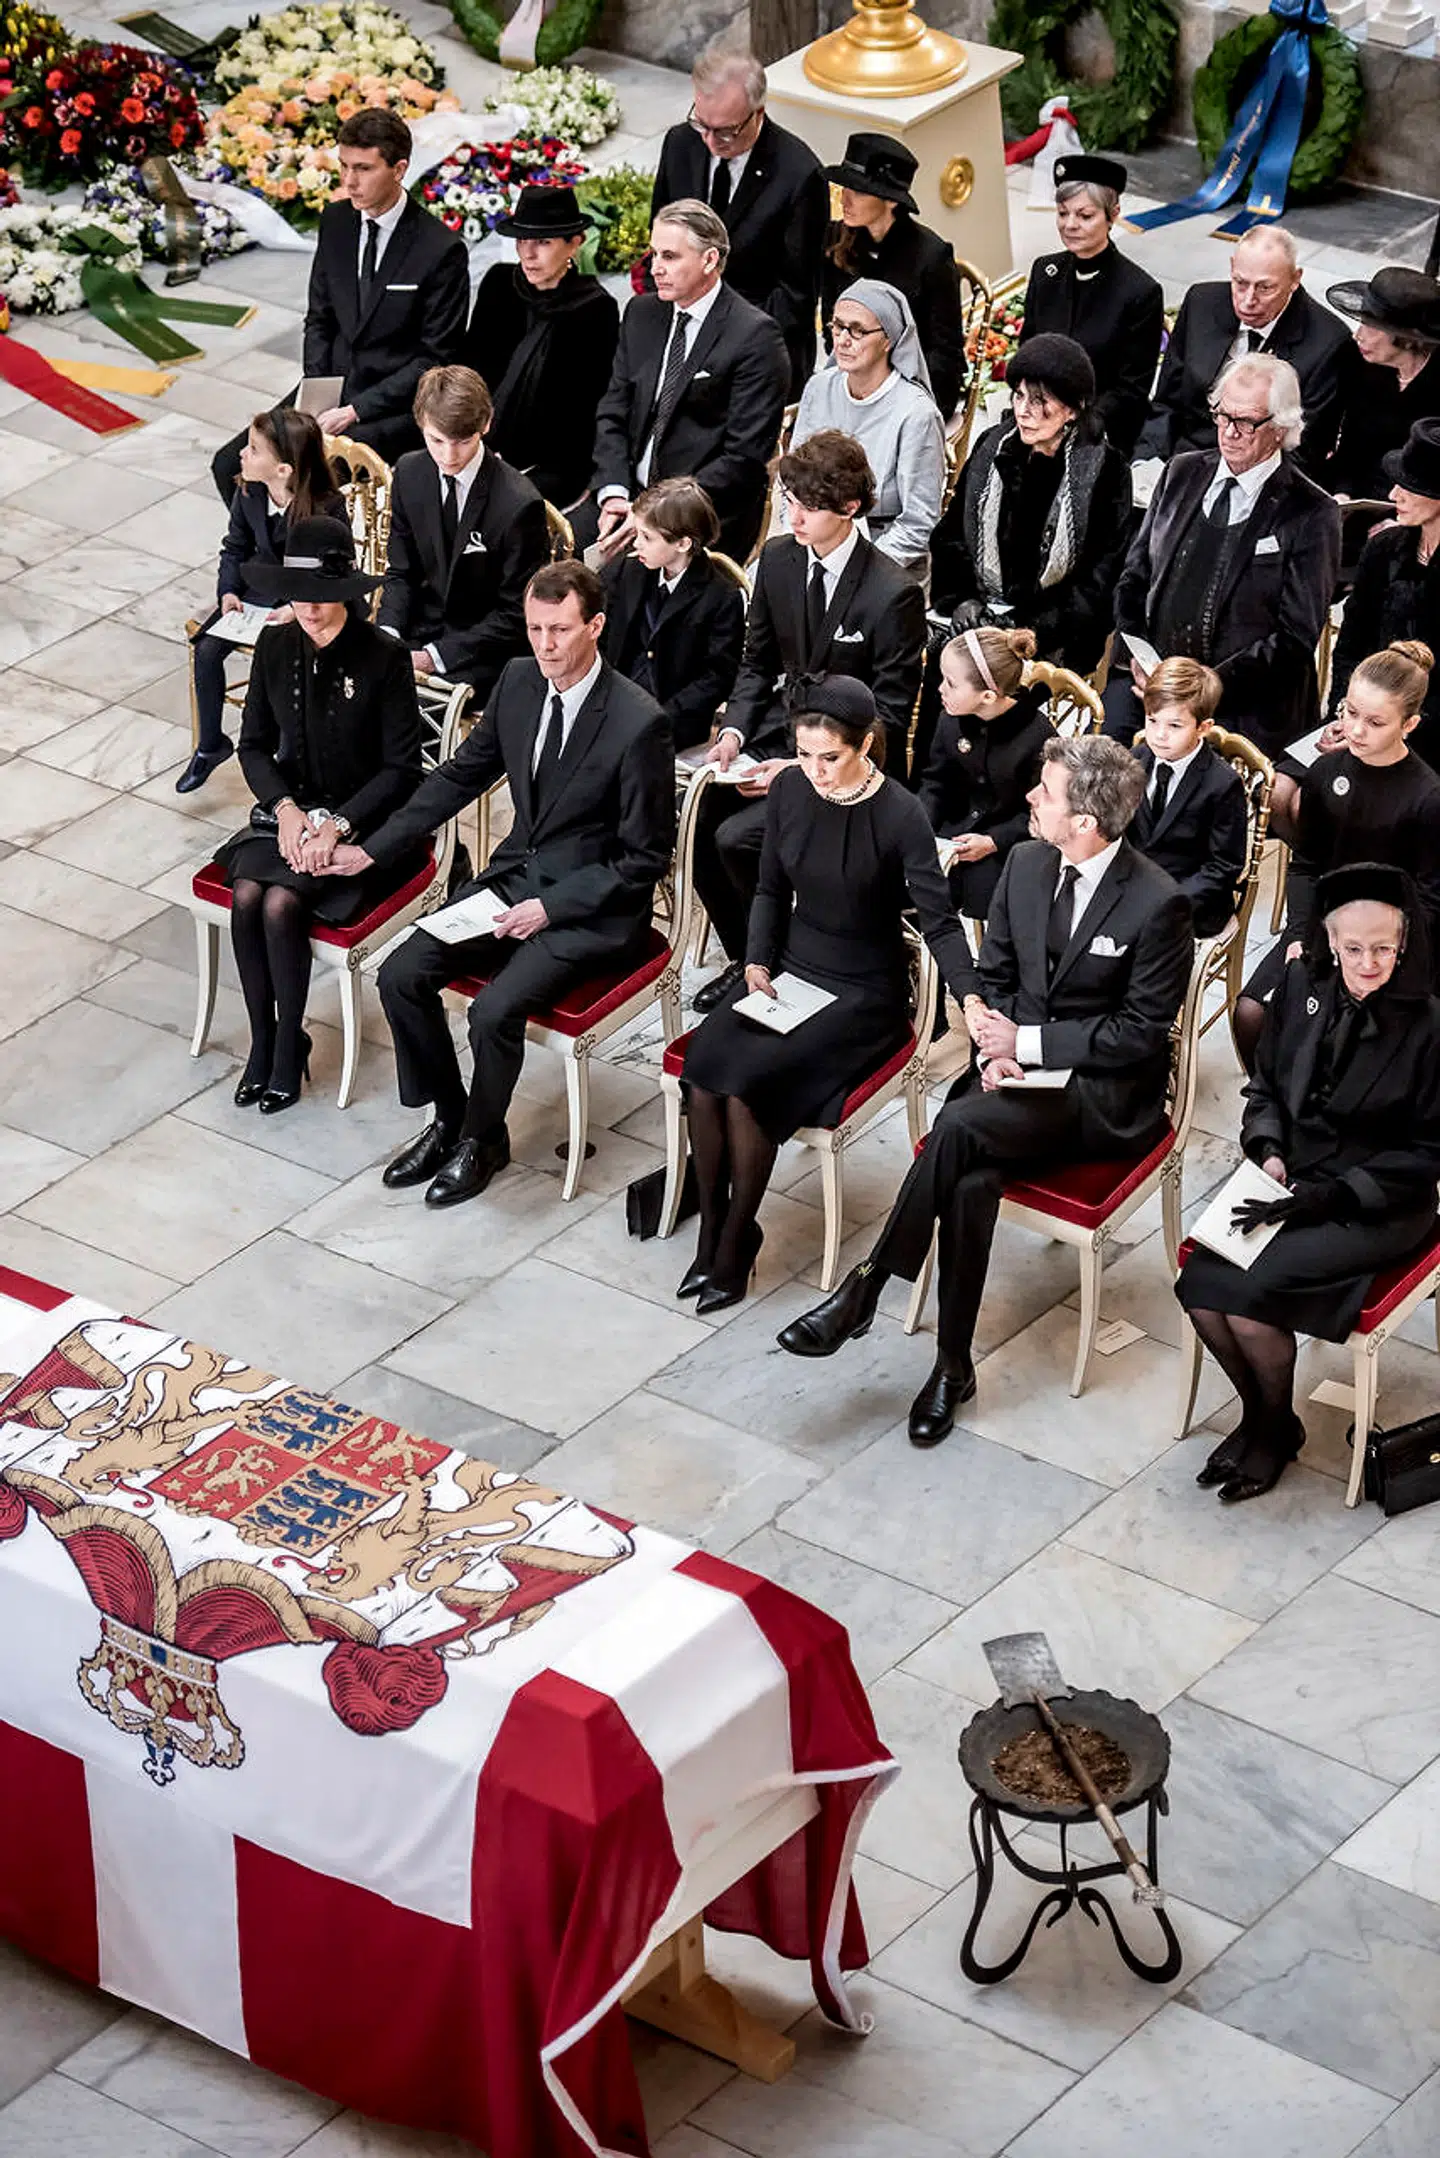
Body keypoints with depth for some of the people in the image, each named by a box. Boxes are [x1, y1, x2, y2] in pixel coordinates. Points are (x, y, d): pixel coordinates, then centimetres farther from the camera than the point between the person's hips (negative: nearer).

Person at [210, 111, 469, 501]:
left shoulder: (443, 250, -14)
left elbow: (435, 360, -12)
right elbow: (319, 319, 14)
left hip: (395, 406, -6)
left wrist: (354, 411, -18)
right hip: (332, 386, 7)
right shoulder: (335, 221, 5)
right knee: (229, 466, -7)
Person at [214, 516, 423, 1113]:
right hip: (290, 809, 4)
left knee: (281, 903, -26)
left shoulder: (382, 658, -14)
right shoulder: (275, 648, 0)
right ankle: (262, 1041, -6)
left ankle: (290, 1046, -6)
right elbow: (254, 744, 7)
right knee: (245, 896, -22)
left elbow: (401, 767, -11)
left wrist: (337, 824, -21)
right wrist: (285, 807, -11)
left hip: (359, 821, -4)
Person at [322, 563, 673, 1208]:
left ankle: (482, 1139, 4)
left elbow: (645, 859, -15)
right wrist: (373, 849, 8)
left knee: (494, 1009, -25)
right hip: (516, 873, 7)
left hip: (593, 906, -7)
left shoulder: (639, 724, -21)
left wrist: (549, 908, -20)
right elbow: (461, 776, 12)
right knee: (401, 975, -7)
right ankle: (448, 1118, 12)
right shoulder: (519, 682, -2)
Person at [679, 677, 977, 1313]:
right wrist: (757, 962, -2)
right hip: (790, 968, 5)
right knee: (703, 1065, -22)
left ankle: (735, 1244, -8)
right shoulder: (789, 790, 0)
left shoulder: (900, 816, -16)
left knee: (748, 1079, -26)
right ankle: (710, 1232, -7)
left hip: (864, 993, -5)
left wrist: (972, 996, -31)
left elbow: (939, 921, -16)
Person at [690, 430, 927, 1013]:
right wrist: (734, 730, -6)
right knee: (697, 826, -15)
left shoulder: (892, 595, -20)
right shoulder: (778, 559, 0)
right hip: (780, 732, 6)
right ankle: (743, 959, 6)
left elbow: (890, 718, -15)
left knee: (736, 837, -24)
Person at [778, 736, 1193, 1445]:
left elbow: (1142, 1032, -12)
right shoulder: (1026, 865, 6)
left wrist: (1027, 1042, -15)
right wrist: (994, 1048, -6)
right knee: (971, 1179, -27)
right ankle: (953, 1367, -19)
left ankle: (865, 1289, -20)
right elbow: (992, 977, 15)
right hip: (1018, 1066, 5)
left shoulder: (1157, 904, -15)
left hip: (1105, 1096, -5)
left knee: (958, 1127, -31)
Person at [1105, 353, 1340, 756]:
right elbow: (1134, 576, 18)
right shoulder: (1182, 473, 14)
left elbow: (1296, 637, -6)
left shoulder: (1311, 515, -3)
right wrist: (1136, 657, 0)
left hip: (1243, 714, -4)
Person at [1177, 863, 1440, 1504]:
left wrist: (1328, 1195, -17)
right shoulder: (1303, 985, 0)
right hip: (1294, 1182, 5)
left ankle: (1276, 1430, 4)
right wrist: (1268, 1149, -5)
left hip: (1379, 1207, -5)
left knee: (1249, 1296, -25)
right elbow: (1265, 1087, 15)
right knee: (1199, 1288, -18)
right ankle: (1257, 1412, 9)